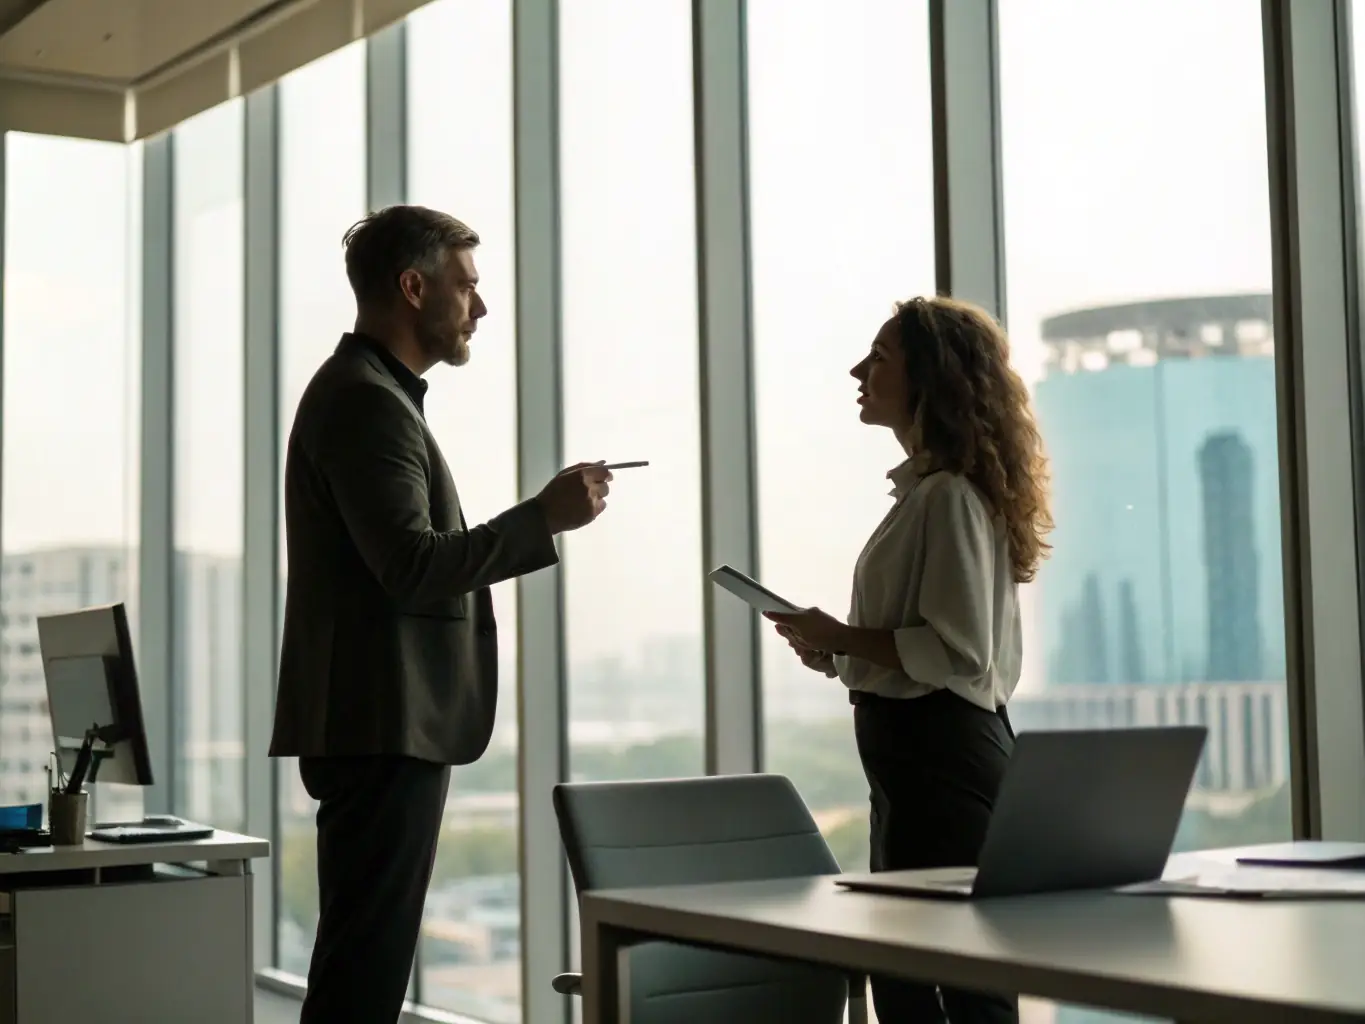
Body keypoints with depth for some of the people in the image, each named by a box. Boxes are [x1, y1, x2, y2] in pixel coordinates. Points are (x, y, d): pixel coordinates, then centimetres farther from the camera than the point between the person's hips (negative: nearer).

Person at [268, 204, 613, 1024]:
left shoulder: (373, 394, 20)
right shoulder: (365, 401, -13)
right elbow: (414, 567, -22)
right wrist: (545, 517, -17)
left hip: (394, 727, 11)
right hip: (384, 730, -11)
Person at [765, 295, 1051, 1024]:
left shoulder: (950, 496, -15)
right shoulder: (925, 491, 16)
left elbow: (959, 650, -22)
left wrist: (842, 636, -17)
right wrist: (839, 654, 10)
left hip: (942, 755, -11)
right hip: (916, 752, 11)